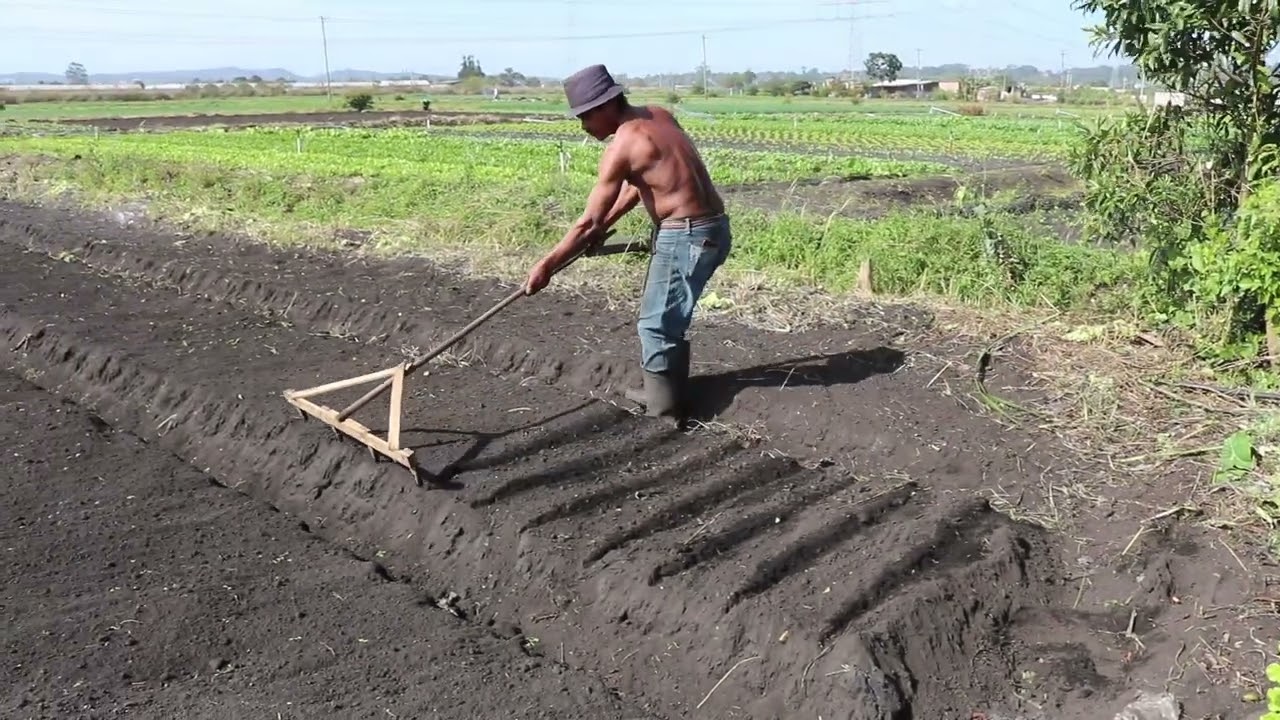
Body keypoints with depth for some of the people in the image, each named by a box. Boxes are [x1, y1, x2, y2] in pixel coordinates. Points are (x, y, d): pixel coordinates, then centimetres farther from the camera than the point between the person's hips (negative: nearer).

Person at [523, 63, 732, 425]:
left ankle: (666, 411, 13)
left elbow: (588, 222, -13)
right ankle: (662, 392, 36)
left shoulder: (621, 146, -16)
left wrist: (546, 266, -5)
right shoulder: (658, 116, 9)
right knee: (667, 318, 22)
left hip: (686, 236, -9)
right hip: (709, 229, 9)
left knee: (656, 324, 3)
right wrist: (605, 224, 23)